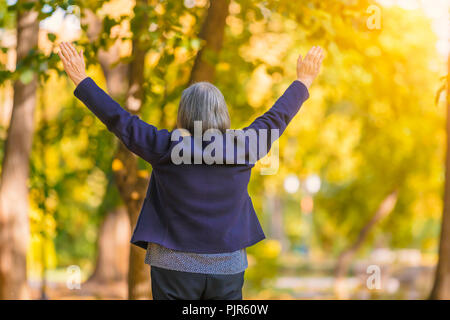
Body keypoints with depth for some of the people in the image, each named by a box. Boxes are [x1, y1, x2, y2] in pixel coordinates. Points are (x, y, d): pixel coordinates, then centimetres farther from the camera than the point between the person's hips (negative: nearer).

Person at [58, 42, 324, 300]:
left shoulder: (168, 149, -9)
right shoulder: (243, 149, -2)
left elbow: (120, 121, -3)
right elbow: (275, 119, 13)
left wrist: (82, 81, 6)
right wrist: (303, 82, 29)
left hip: (176, 265, -2)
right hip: (228, 268, 2)